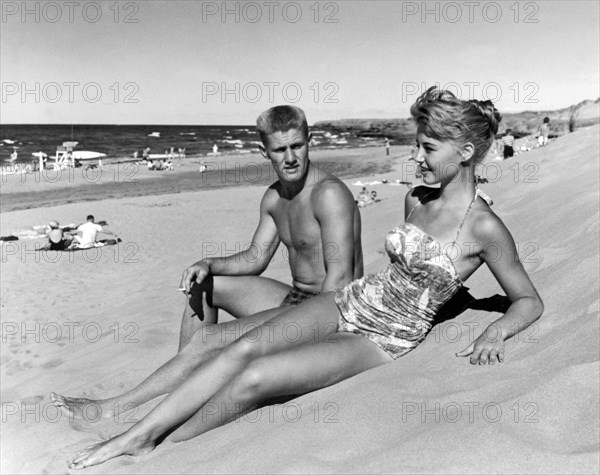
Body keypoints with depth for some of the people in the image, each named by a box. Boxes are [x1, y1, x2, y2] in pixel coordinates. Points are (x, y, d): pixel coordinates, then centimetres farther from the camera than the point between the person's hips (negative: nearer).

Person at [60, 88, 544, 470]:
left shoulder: (485, 228, -12)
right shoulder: (415, 199, 6)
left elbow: (530, 300, -1)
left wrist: (495, 332, -21)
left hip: (382, 340, -6)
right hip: (348, 302, 6)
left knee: (254, 379, -21)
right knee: (242, 348, -16)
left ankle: (159, 445, 0)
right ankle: (136, 432, -8)